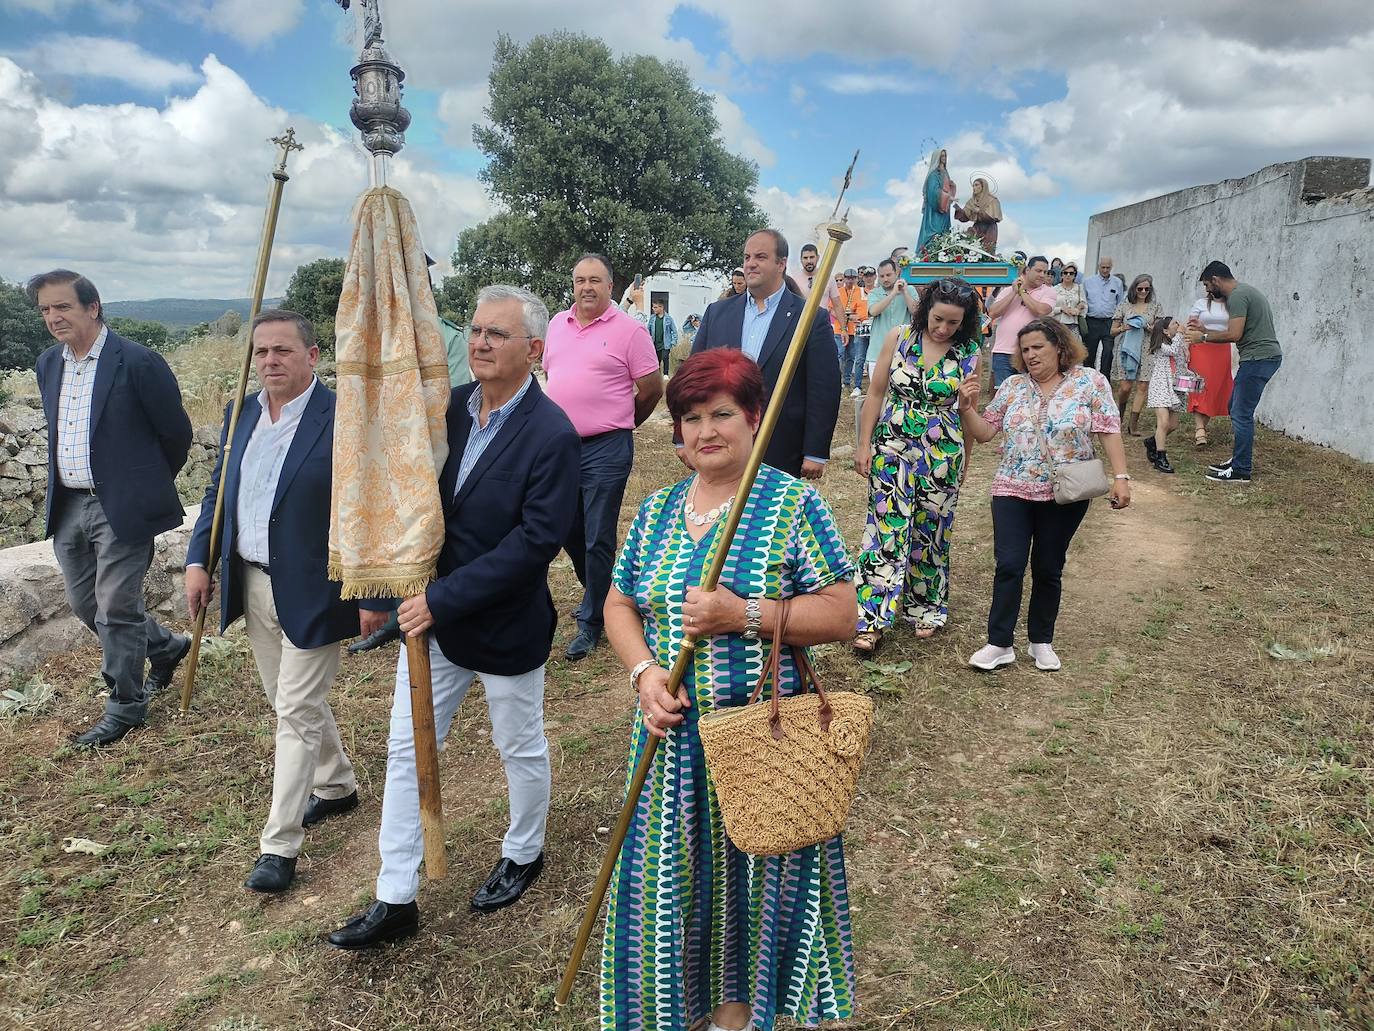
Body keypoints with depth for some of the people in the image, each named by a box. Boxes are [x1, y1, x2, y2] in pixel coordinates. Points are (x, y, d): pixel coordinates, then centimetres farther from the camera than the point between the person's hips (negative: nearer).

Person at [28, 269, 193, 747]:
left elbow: (176, 433, -5)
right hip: (68, 506, 7)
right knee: (85, 603, 15)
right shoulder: (48, 364, 9)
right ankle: (164, 646, 38)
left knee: (116, 607, 0)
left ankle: (125, 704, 16)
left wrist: (150, 484, 8)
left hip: (122, 507, -7)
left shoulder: (138, 362, -13)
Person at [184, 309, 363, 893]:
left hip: (311, 593, -7)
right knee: (292, 703, 20)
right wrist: (199, 560, 5)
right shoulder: (240, 415, 6)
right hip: (253, 584, 7)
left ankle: (280, 845, 13)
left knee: (297, 712, 1)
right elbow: (218, 492, 14)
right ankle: (336, 785, 42)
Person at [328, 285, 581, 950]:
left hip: (506, 626, -6)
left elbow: (536, 541, -25)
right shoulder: (449, 406, -1)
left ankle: (523, 854, 44)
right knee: (406, 749, 11)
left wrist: (445, 598, -25)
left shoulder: (551, 435, -20)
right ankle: (396, 900, 26)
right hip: (432, 614, 6)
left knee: (520, 750, 17)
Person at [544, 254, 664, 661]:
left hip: (606, 449, -6)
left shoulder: (628, 330, -7)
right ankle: (599, 593, 39)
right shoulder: (557, 323, 10)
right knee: (570, 531, 16)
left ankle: (591, 621, 14)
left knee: (597, 539, 0)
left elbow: (652, 388, -3)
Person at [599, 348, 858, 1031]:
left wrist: (745, 615, -22)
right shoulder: (657, 509, 7)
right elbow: (619, 606, 9)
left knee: (755, 867, 12)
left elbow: (839, 614, -11)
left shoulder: (794, 503, -8)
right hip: (673, 730, 4)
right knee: (672, 869, 14)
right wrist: (645, 672, -9)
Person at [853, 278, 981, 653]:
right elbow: (876, 393, 1)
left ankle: (925, 608, 29)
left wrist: (964, 463, 4)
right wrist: (864, 444, -1)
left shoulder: (969, 354, -2)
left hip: (942, 456, 1)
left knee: (930, 532, 11)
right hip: (892, 449, -1)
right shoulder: (899, 338, -3)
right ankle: (873, 619, 0)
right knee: (886, 528, -3)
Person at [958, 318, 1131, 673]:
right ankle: (999, 644, 3)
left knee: (1048, 570, 9)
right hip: (1013, 490, 2)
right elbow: (984, 432, 7)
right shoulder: (1013, 386, 5)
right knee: (1009, 566, -5)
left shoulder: (1090, 381, -2)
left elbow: (1109, 431, -5)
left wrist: (1121, 477, -13)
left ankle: (1041, 642, 24)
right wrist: (967, 408, -10)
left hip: (1064, 495, -1)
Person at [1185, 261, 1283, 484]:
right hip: (1264, 356, 11)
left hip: (1258, 358, -11)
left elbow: (1234, 334, -20)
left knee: (1241, 414, -8)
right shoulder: (1244, 291, 20)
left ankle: (1241, 471, -5)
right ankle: (1238, 460, 23)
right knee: (1235, 408, 17)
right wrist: (1206, 331, 19)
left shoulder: (1237, 296, -13)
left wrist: (1203, 338, -8)